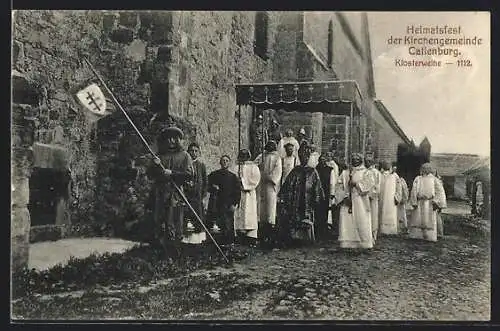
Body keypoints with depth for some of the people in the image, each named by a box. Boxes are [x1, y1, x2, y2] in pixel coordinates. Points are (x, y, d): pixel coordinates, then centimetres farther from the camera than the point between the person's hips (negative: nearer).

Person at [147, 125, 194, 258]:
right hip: (160, 192, 3)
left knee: (175, 224, -7)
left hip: (176, 193, -3)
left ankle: (175, 254, 0)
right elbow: (150, 174, 17)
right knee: (159, 221, -1)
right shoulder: (160, 155, 19)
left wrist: (171, 174, -9)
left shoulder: (184, 155, 9)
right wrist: (155, 166, -3)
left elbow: (189, 174, -3)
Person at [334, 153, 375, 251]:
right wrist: (344, 197, -7)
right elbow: (339, 186, 8)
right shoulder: (345, 173, 16)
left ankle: (365, 244, -2)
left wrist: (357, 184, -16)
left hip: (360, 203, -2)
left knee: (362, 223, -7)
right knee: (346, 222, -4)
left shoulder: (365, 172, 8)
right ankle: (347, 243, 1)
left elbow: (371, 182, -11)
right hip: (347, 202, 2)